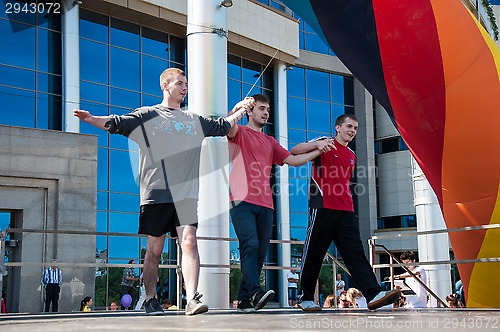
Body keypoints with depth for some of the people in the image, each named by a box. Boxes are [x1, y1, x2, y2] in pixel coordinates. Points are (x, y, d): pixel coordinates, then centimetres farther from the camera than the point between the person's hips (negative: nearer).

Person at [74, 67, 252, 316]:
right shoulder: (148, 115, 7)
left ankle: (192, 299, -18)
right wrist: (92, 119, -20)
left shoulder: (194, 120, 20)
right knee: (154, 249, 2)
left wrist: (241, 111, 32)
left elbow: (223, 127, 35)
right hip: (155, 193, -3)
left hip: (186, 193, 3)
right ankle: (151, 300, 15)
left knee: (189, 242, -13)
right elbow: (117, 124, -5)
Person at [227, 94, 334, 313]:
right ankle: (255, 293, -31)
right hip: (243, 202, -6)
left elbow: (294, 160, 26)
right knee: (250, 246, -21)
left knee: (260, 253, 1)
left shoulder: (270, 142, 27)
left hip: (265, 205, 6)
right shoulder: (240, 133, 10)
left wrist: (318, 151, 19)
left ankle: (244, 300, 5)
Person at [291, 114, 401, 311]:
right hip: (323, 208, -6)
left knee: (356, 252, -6)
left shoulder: (352, 155, 23)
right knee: (313, 254, 0)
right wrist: (316, 144, -24)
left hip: (345, 212, 6)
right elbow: (294, 151, -8)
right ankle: (305, 298, 13)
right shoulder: (325, 144, 3)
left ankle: (373, 295, -19)